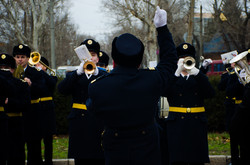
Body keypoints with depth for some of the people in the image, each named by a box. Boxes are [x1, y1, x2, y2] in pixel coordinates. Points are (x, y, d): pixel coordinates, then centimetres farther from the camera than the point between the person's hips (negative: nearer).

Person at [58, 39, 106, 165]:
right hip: (79, 125, 1)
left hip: (98, 125, -1)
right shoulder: (74, 76, 13)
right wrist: (79, 71, -19)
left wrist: (96, 73, -22)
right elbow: (62, 90, -7)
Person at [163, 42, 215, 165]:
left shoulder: (199, 77, 16)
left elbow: (210, 93, -4)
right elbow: (164, 92, -10)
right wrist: (177, 72, -16)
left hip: (197, 126, 2)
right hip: (177, 126, -2)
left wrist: (196, 72, -14)